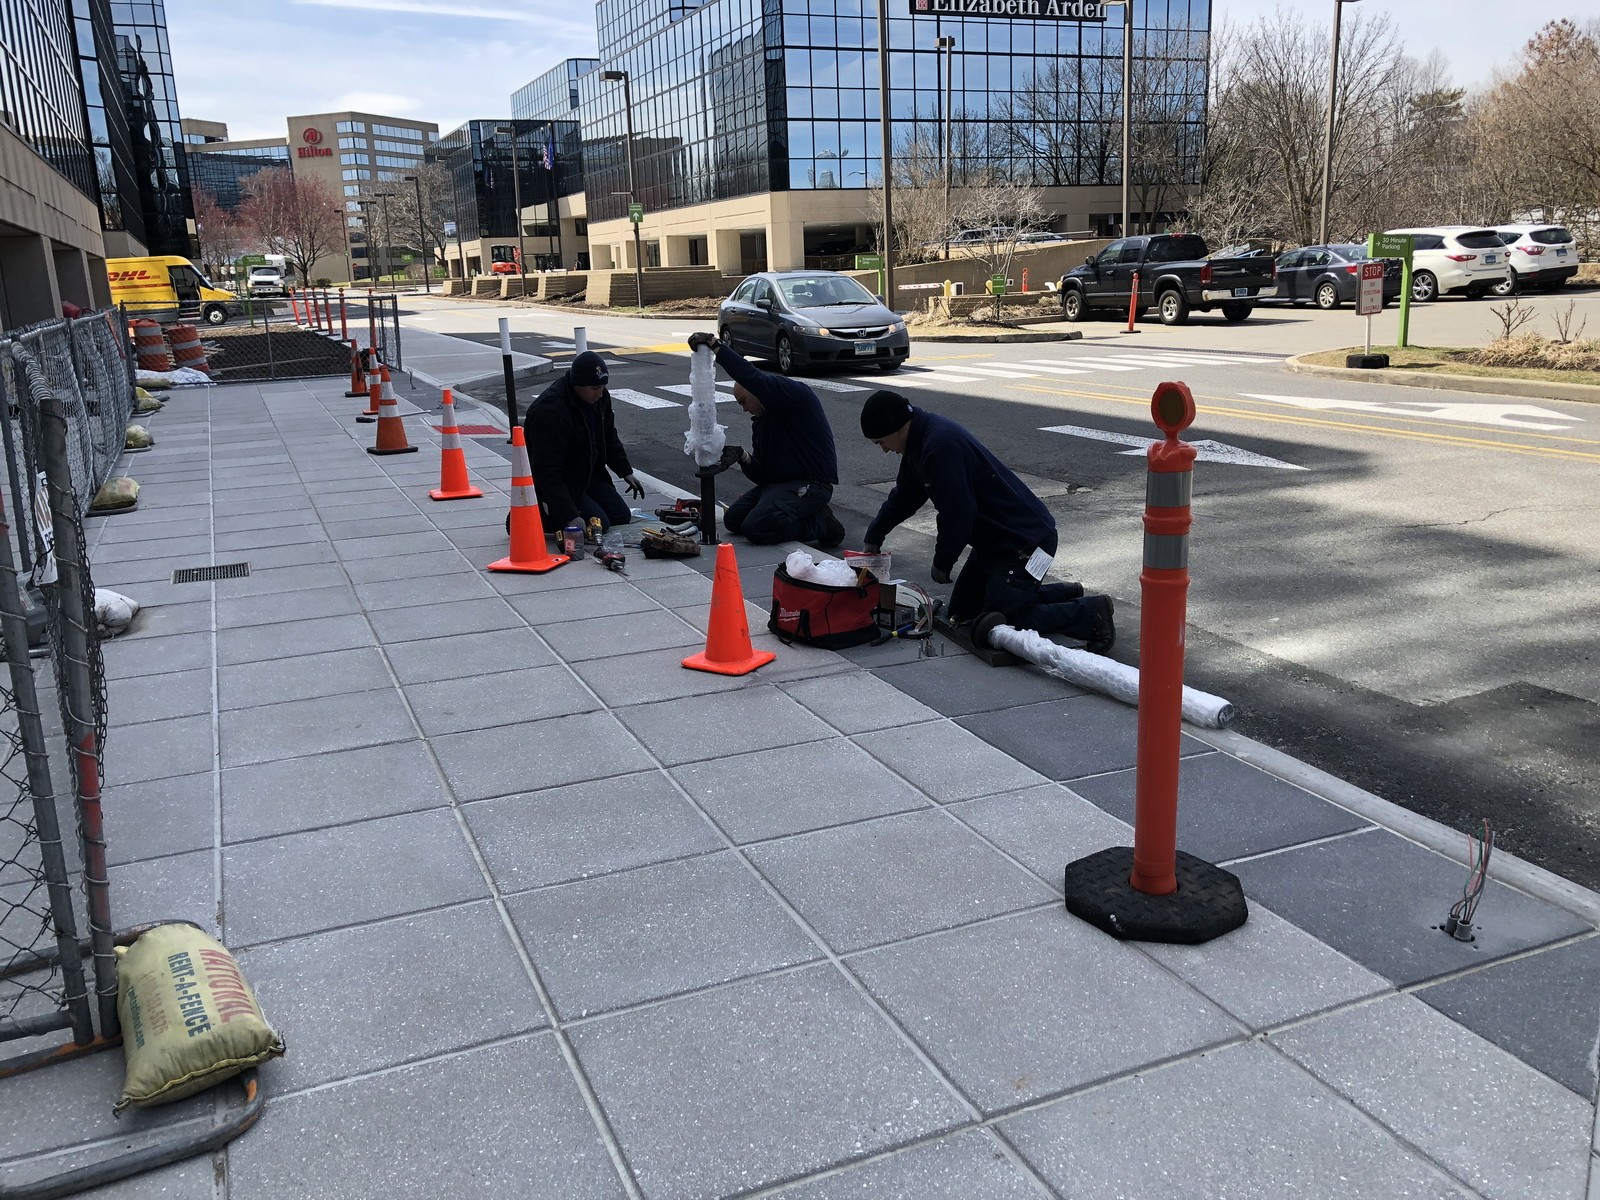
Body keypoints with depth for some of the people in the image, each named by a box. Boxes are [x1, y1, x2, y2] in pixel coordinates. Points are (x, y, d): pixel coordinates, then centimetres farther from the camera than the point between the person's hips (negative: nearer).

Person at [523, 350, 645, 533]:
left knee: (622, 517, 4)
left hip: (588, 477, 9)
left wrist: (626, 472, 10)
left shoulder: (599, 397, -4)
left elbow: (609, 439, 16)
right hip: (551, 485, -9)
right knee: (598, 525, -19)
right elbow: (548, 471, -34)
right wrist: (569, 516, -38)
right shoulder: (550, 410, -31)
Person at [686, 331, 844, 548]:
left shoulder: (796, 394, -9)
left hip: (809, 485, -11)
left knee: (755, 528, -25)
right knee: (733, 519, 9)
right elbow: (761, 475, 12)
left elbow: (751, 378, -28)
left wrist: (714, 344, -29)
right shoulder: (759, 422, 18)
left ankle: (821, 524, -7)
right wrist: (743, 457, -10)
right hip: (777, 483, 11)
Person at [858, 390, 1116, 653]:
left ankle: (1090, 612, 0)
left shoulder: (942, 445, -27)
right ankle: (1065, 595, 23)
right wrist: (874, 537, 30)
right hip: (993, 539, 11)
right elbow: (903, 497, 25)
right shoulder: (920, 444, 7)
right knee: (962, 612, 16)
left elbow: (957, 515, -26)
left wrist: (941, 563, -10)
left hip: (1026, 541, -11)